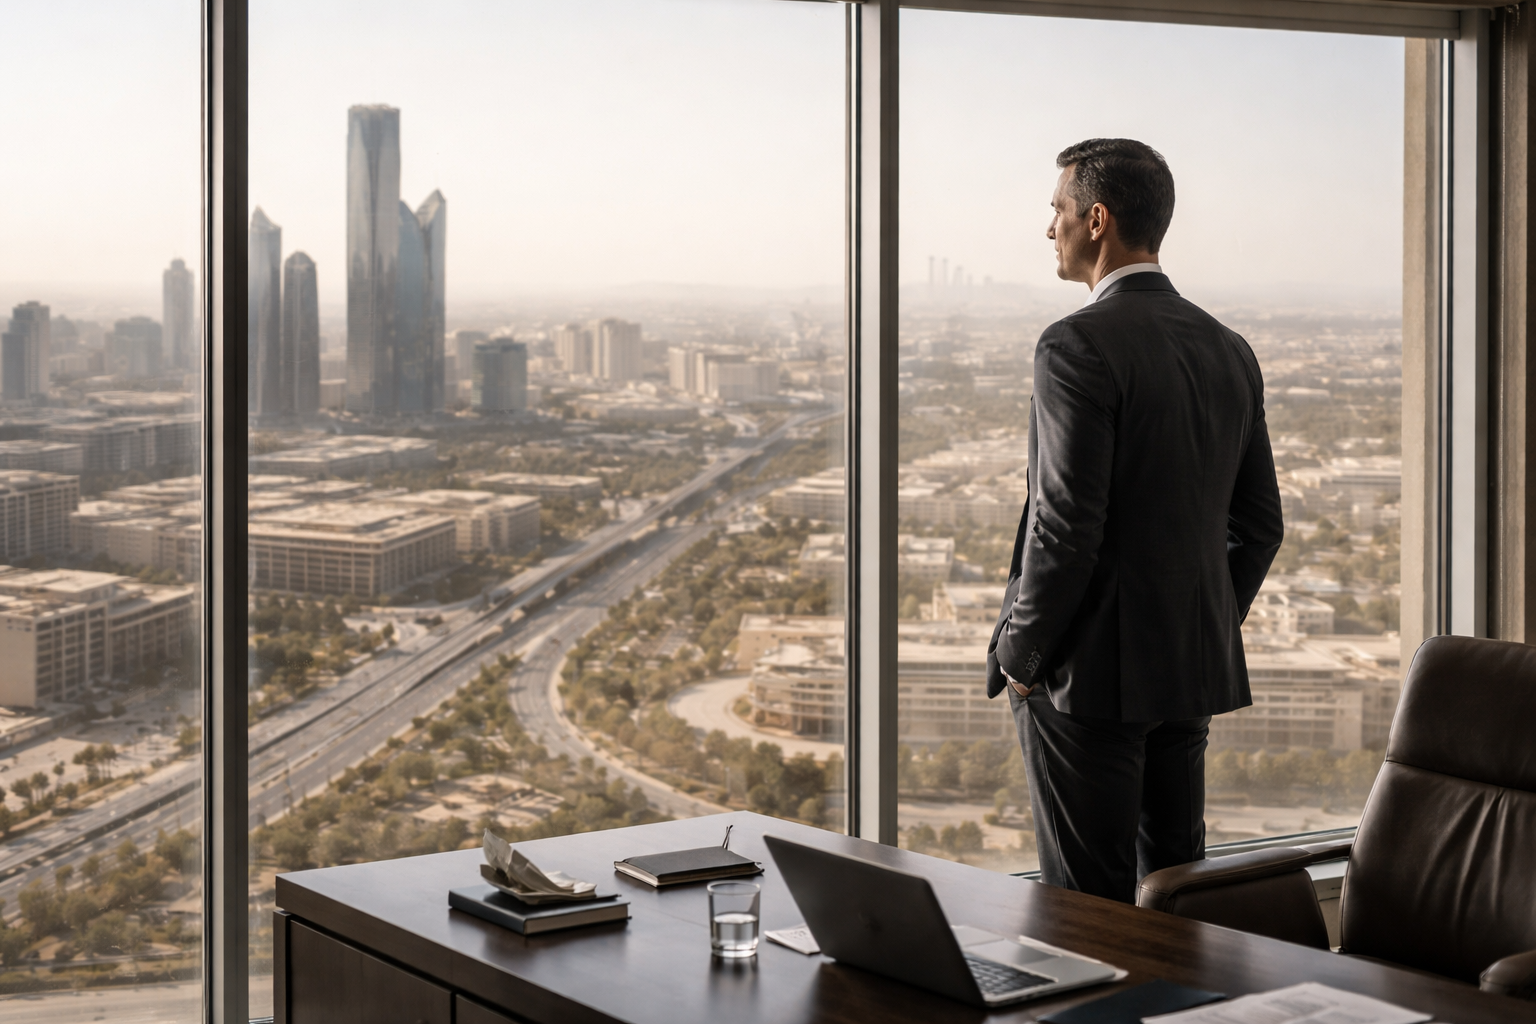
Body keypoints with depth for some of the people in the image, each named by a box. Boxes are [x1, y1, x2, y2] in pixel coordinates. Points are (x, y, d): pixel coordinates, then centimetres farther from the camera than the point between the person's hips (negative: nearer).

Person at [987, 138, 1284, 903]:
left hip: (1090, 671, -8)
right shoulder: (1229, 351, 9)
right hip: (1192, 671, 8)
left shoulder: (1079, 345, -15)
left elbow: (1067, 524, -20)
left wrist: (1018, 656, -9)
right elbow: (1259, 524, 14)